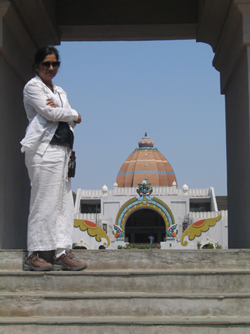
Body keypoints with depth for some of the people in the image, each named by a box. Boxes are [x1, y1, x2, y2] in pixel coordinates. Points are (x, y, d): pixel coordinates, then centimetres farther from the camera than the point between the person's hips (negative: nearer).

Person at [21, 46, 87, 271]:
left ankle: (62, 252, 6)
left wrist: (59, 110, -4)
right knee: (44, 202, -8)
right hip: (44, 150, -8)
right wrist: (74, 114, 2)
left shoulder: (60, 92, 24)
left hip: (62, 151, 8)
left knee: (64, 204, 4)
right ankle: (35, 255, -4)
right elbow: (49, 113, -12)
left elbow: (72, 122, 16)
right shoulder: (32, 86, 1)